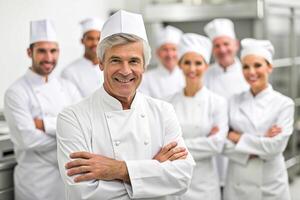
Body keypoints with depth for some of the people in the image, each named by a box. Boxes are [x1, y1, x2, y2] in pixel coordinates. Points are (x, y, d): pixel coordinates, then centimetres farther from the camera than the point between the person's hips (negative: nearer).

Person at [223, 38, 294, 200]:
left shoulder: (284, 103, -5)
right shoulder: (234, 101, 1)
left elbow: (276, 146, -15)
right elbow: (222, 144, -5)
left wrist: (237, 137, -11)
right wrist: (258, 146, -16)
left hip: (271, 185, -2)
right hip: (237, 184, 2)